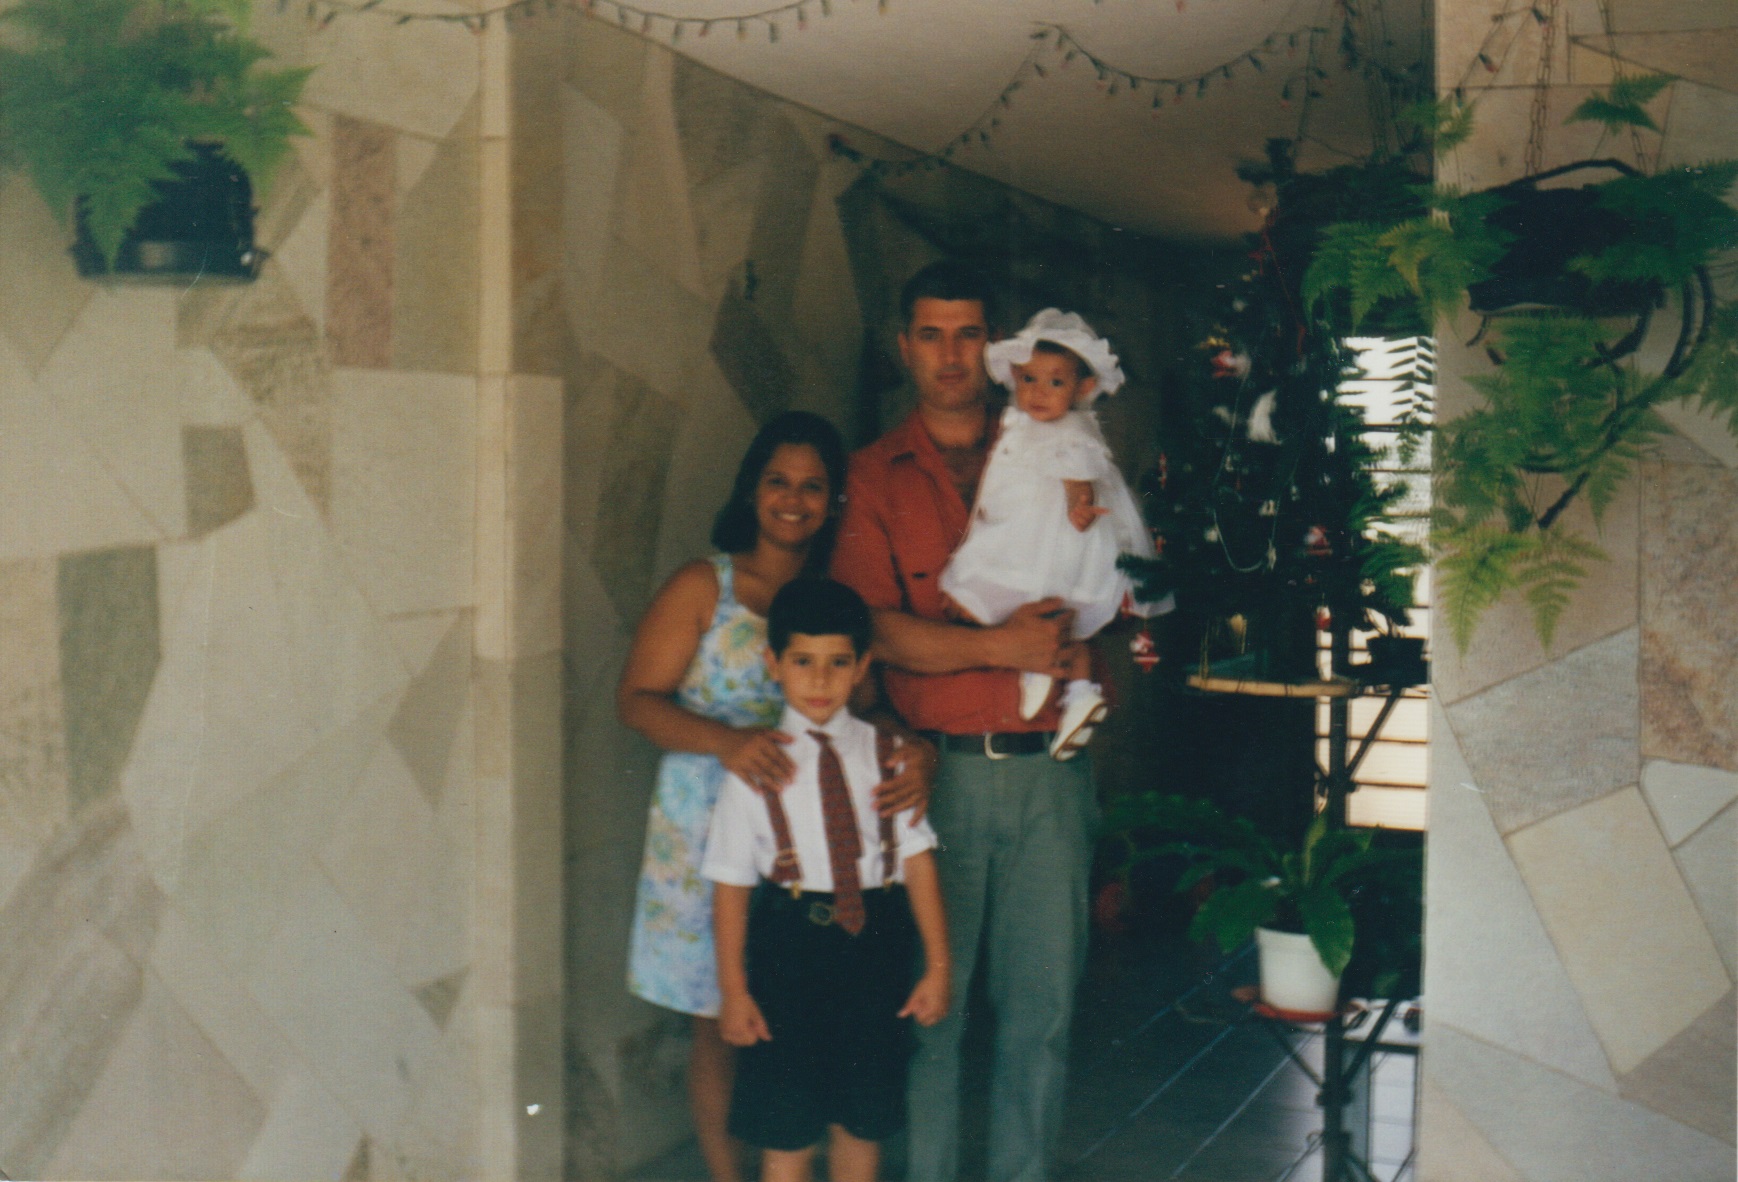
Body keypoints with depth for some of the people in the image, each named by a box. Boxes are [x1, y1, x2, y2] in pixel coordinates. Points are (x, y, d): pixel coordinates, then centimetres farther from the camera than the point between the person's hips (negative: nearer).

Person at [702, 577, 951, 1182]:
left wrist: (937, 964, -2)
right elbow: (731, 885, -4)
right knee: (787, 1129, 5)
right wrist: (734, 990, -4)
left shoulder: (886, 754, 1)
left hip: (876, 943, 2)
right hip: (790, 946, -2)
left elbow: (917, 859, 1)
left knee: (864, 1118, 14)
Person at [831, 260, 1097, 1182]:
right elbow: (872, 625, -6)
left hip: (1046, 768, 2)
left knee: (1042, 1002, 7)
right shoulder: (875, 476, 6)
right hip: (934, 769, -2)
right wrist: (998, 646, -16)